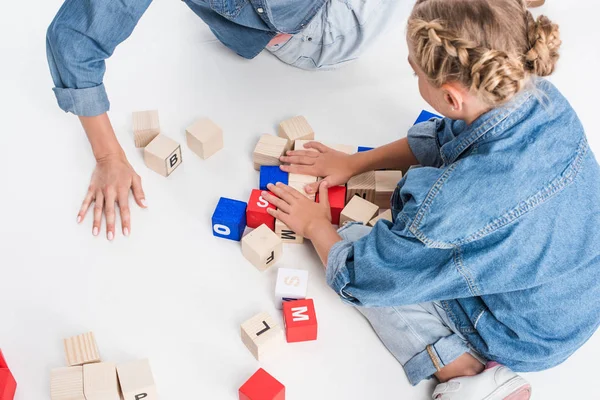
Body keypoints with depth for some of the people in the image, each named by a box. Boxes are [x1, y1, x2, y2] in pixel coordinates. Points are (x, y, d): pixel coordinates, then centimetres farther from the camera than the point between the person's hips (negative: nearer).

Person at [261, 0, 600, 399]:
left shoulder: (455, 202, -40)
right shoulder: (544, 97, -19)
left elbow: (357, 279, -22)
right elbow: (447, 136, 3)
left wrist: (315, 225, -2)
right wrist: (354, 162, 6)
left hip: (524, 338, -6)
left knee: (353, 238, -2)